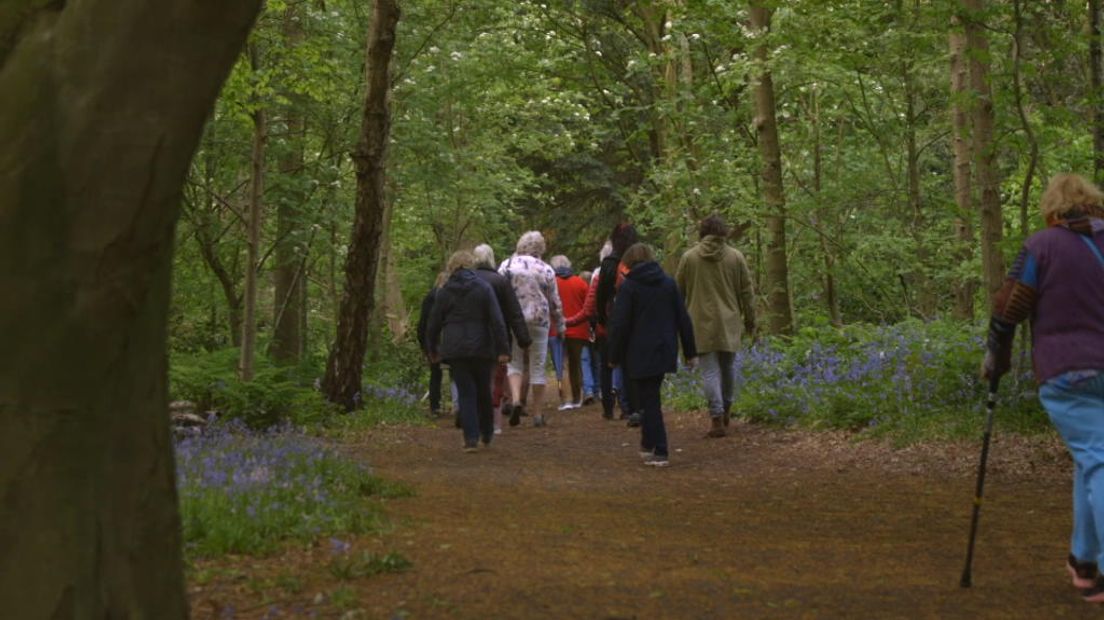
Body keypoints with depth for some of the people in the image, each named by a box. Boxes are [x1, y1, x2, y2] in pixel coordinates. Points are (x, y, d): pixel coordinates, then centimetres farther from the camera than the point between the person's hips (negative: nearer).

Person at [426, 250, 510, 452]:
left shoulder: (444, 292, 3)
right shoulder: (484, 288, -1)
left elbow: (433, 324, 7)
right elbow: (497, 321, -7)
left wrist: (433, 350, 20)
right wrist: (502, 350, -5)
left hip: (455, 350, 0)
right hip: (481, 348, 0)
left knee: (466, 393, 1)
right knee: (484, 391, 15)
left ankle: (471, 438, -9)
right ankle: (486, 434, 27)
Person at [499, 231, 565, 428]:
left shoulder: (507, 265, 0)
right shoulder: (546, 269, 0)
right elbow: (554, 302, 4)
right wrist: (560, 326, 16)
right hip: (539, 321, 0)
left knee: (514, 363, 12)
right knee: (538, 367, 6)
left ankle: (515, 399, -13)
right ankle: (537, 414, 10)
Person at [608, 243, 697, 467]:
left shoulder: (628, 287, -7)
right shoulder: (669, 283, 7)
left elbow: (619, 325, -10)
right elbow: (683, 319, 8)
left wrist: (615, 356, -1)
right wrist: (690, 352, 12)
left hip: (641, 355, -5)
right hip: (665, 352, 5)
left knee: (650, 401, -2)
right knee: (650, 397, 20)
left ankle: (660, 452, -6)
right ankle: (648, 445, 25)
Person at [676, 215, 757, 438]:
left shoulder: (689, 257, -1)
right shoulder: (736, 256, 1)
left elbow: (678, 292, 7)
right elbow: (747, 292, 5)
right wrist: (750, 321, 14)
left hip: (702, 323, -2)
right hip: (729, 323, 2)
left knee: (709, 371, -1)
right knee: (728, 367, 18)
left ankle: (717, 418, -8)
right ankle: (725, 410, 29)